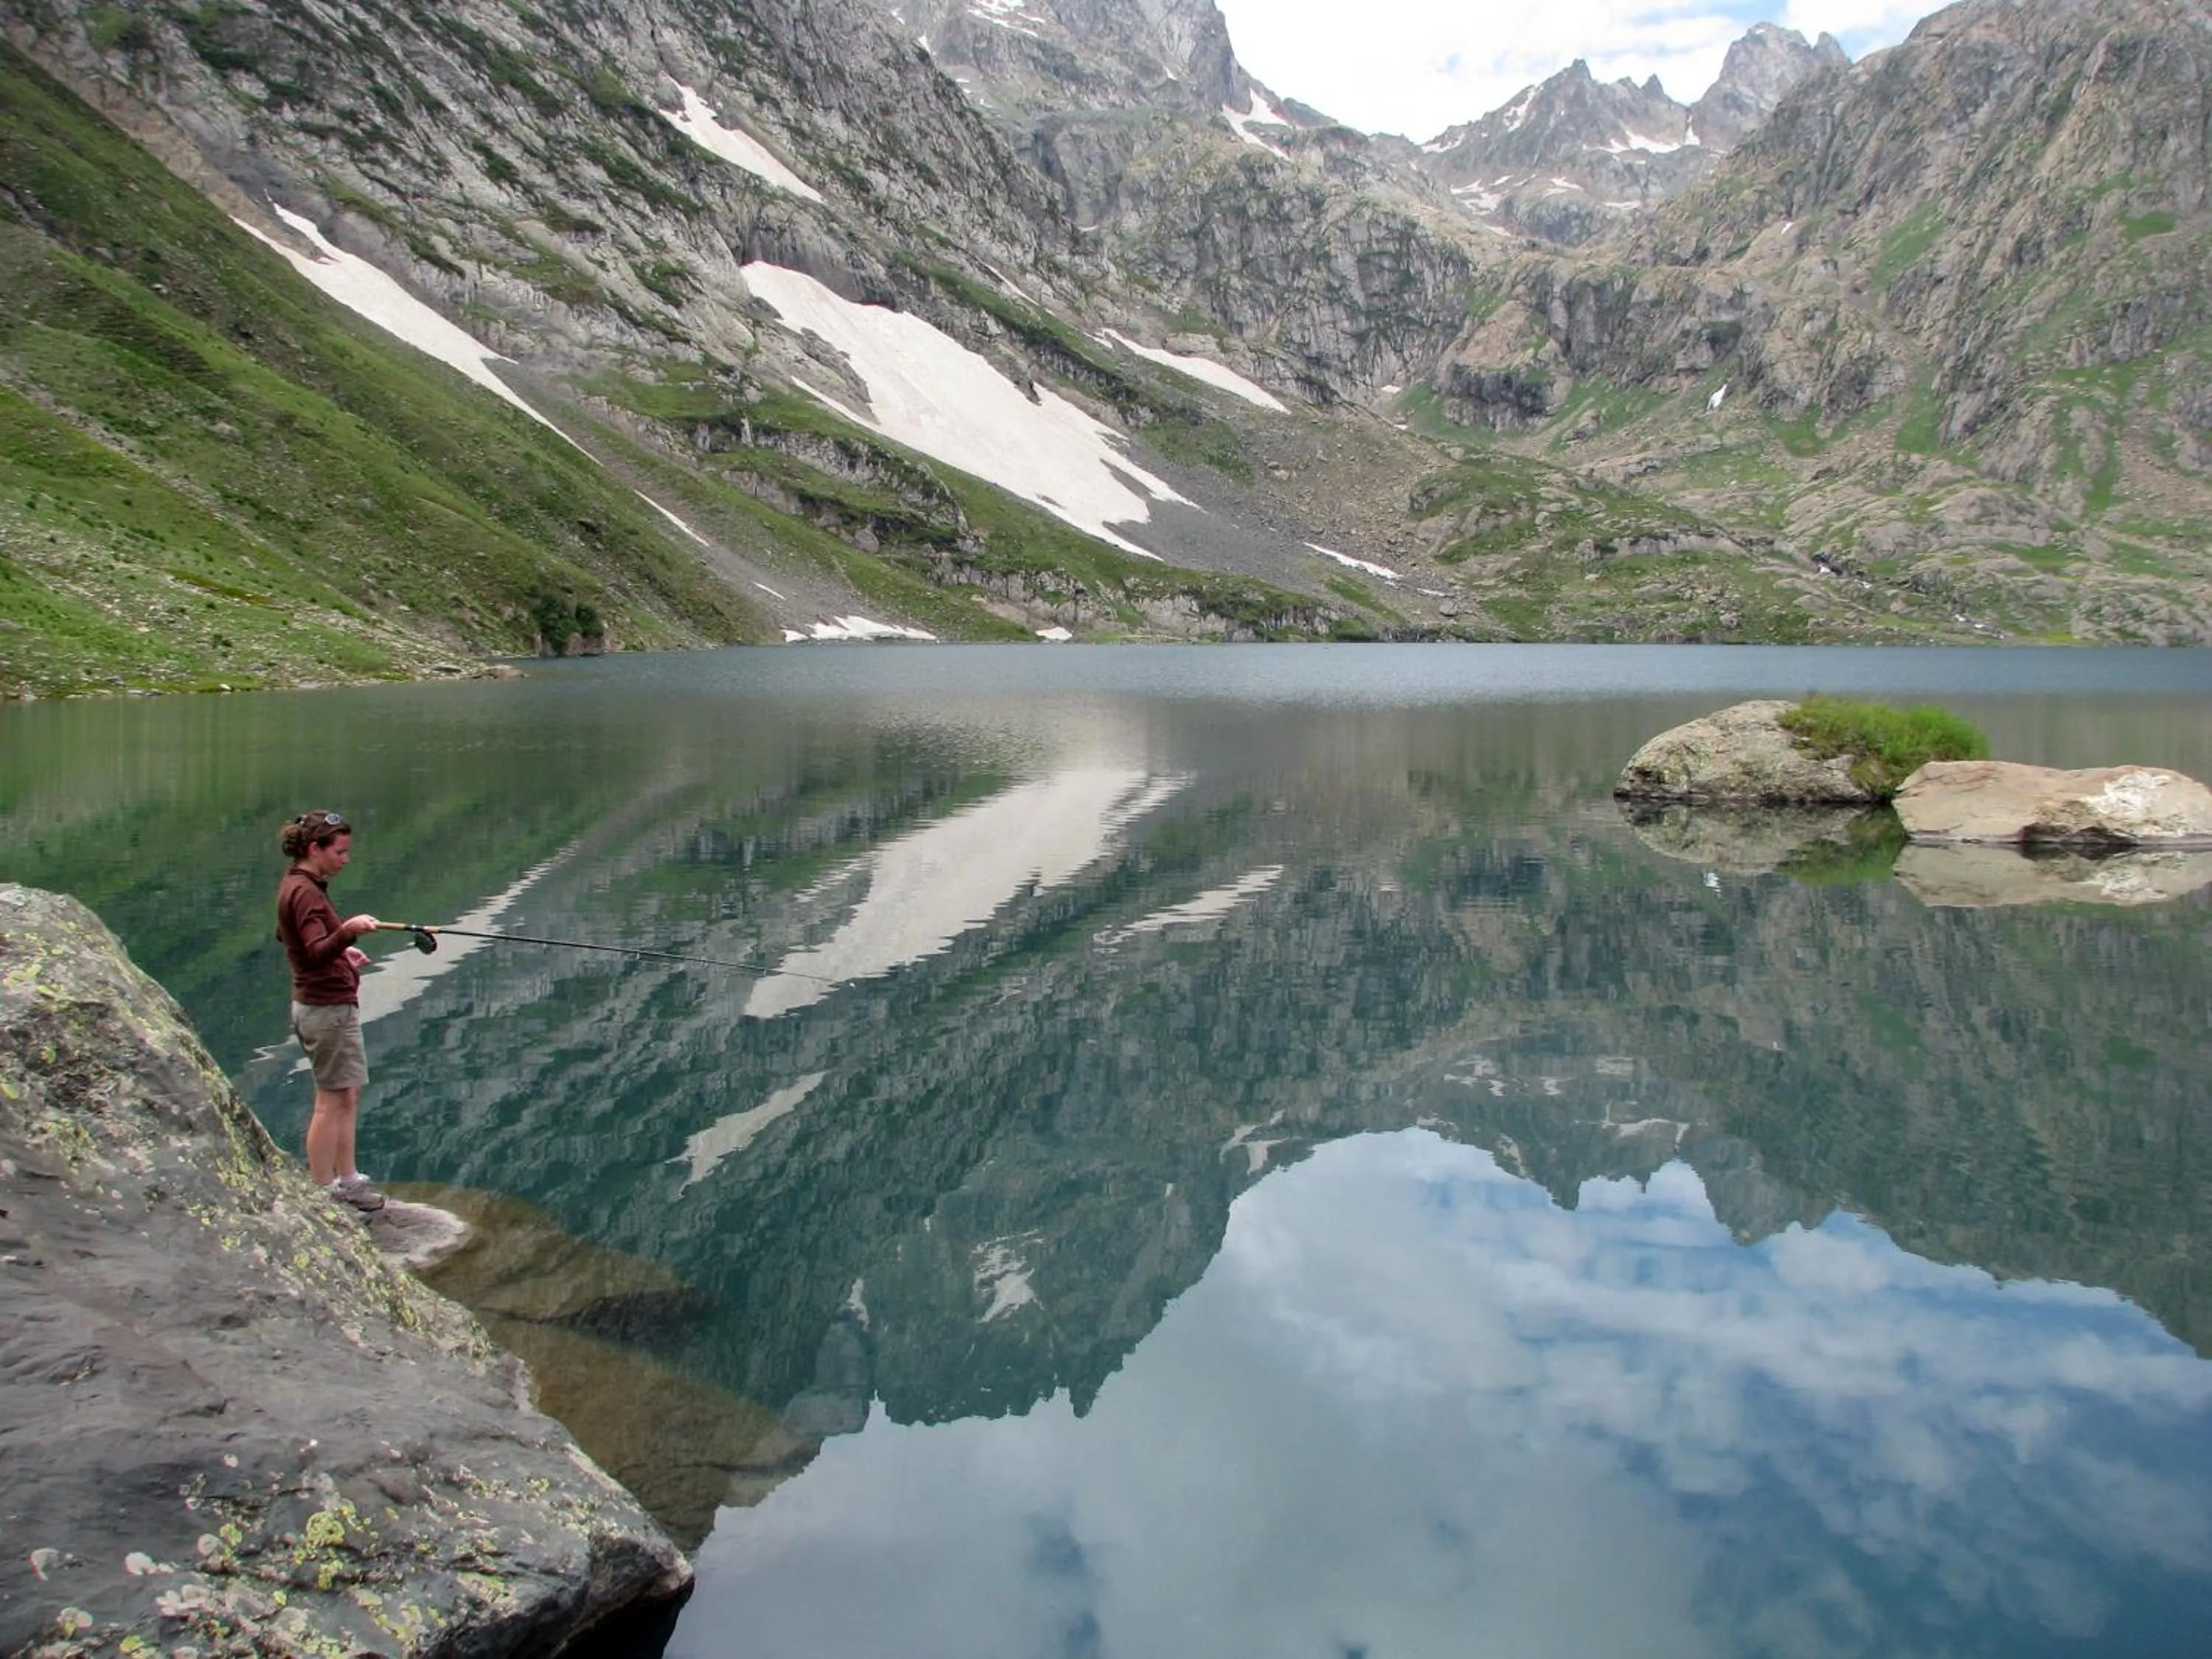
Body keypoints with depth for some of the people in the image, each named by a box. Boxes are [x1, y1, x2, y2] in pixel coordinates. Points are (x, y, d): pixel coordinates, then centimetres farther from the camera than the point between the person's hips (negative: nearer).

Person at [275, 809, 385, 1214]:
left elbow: (287, 936, 26)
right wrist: (346, 932, -50)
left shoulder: (297, 885, 11)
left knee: (347, 1094, 18)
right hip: (328, 1008, -11)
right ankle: (323, 1194, 4)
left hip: (329, 1004, 11)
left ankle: (346, 1181, 28)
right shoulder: (304, 891, -20)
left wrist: (343, 951, 20)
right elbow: (318, 952, -32)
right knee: (331, 1101, -3)